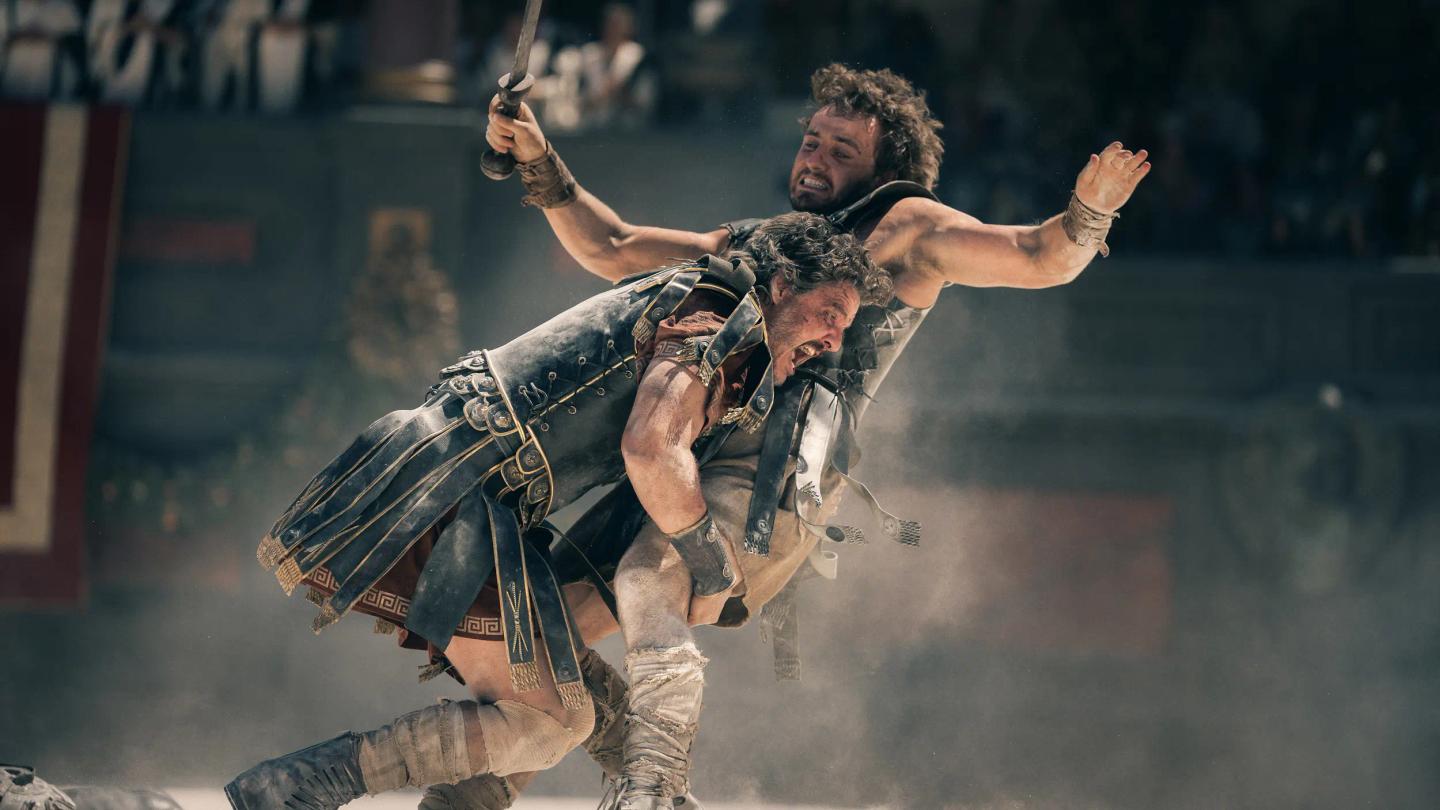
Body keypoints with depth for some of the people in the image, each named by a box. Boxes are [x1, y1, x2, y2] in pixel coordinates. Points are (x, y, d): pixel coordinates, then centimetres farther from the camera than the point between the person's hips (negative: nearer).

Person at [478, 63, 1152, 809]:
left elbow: (1042, 258, 4)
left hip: (773, 478, -8)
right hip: (680, 466, 8)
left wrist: (1089, 211, -17)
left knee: (650, 588, -35)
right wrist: (540, 164, 25)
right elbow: (609, 249, 36)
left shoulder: (903, 228, 14)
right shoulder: (754, 245, 33)